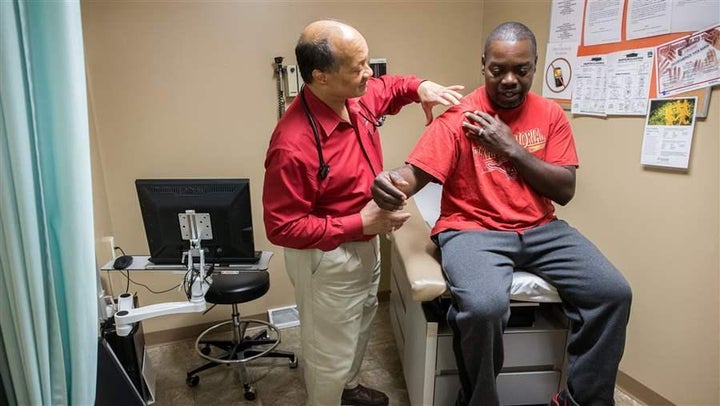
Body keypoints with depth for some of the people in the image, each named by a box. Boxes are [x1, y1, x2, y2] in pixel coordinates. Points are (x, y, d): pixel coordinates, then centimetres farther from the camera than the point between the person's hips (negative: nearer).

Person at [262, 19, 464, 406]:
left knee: (360, 326, 30)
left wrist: (419, 87, -7)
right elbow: (283, 227, -27)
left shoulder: (357, 97, -9)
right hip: (328, 259, -9)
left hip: (365, 244, 9)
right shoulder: (293, 145, -34)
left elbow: (388, 87, 15)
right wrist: (359, 223, -29)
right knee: (332, 352, 13)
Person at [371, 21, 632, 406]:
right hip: (473, 230, -5)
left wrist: (511, 148, -12)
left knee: (614, 293, -10)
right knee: (484, 307, -32)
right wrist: (391, 183, -40)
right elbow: (415, 173, -15)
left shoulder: (551, 114, 6)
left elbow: (565, 190, 0)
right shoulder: (459, 116, -6)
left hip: (540, 229, 5)